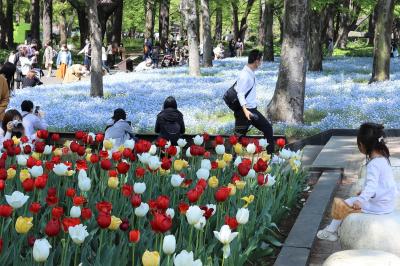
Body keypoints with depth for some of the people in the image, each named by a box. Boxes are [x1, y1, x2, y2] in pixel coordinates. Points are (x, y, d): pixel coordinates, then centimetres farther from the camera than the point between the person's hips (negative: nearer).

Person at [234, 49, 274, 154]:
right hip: (244, 111, -10)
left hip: (253, 110, 10)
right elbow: (240, 94, -24)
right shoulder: (244, 75, -19)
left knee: (268, 128, 13)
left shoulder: (251, 73, 8)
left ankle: (270, 155, 19)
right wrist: (245, 111, -35)